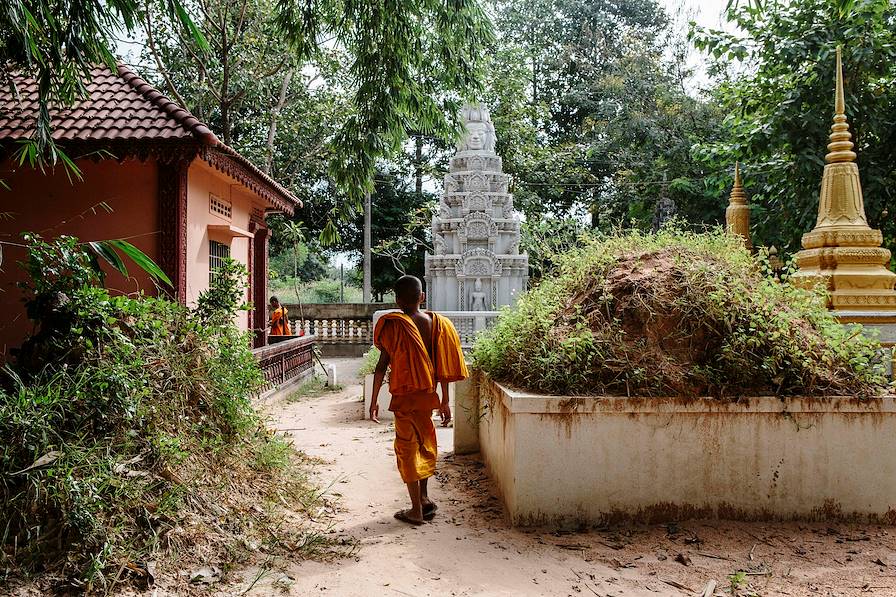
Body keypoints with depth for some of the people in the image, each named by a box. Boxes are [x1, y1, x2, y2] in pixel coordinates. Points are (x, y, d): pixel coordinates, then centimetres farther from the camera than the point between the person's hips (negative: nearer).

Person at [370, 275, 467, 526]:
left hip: (404, 395, -4)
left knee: (407, 447, 5)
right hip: (428, 394, 4)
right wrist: (445, 401, 9)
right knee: (424, 443, 22)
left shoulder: (393, 325, -11)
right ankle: (424, 498, 29)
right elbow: (442, 365, 2)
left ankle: (416, 510, 11)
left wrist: (374, 400, -5)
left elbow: (382, 364, -12)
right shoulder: (436, 323, 0)